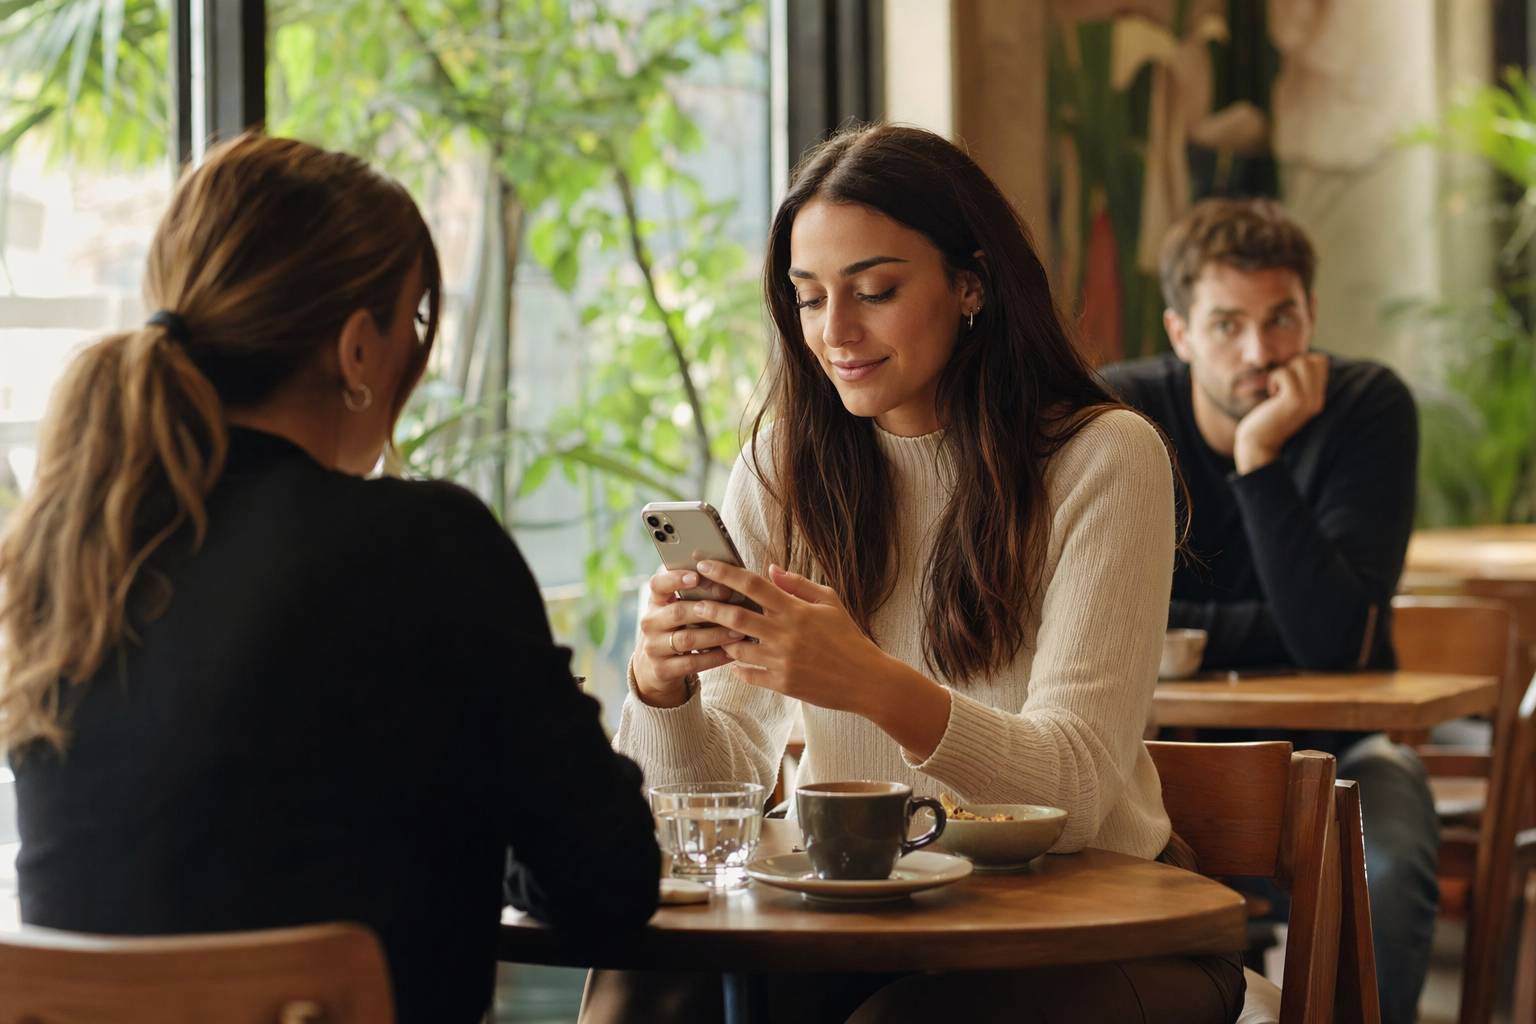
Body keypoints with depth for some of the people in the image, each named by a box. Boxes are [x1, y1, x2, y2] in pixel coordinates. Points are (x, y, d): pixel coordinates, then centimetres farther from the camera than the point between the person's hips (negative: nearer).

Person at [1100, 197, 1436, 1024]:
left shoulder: (1370, 407, -12)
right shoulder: (1116, 413, -10)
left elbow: (1336, 642, -23)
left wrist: (1261, 456, -28)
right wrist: (1287, 625, -17)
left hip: (1329, 742, 0)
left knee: (1387, 869, -32)